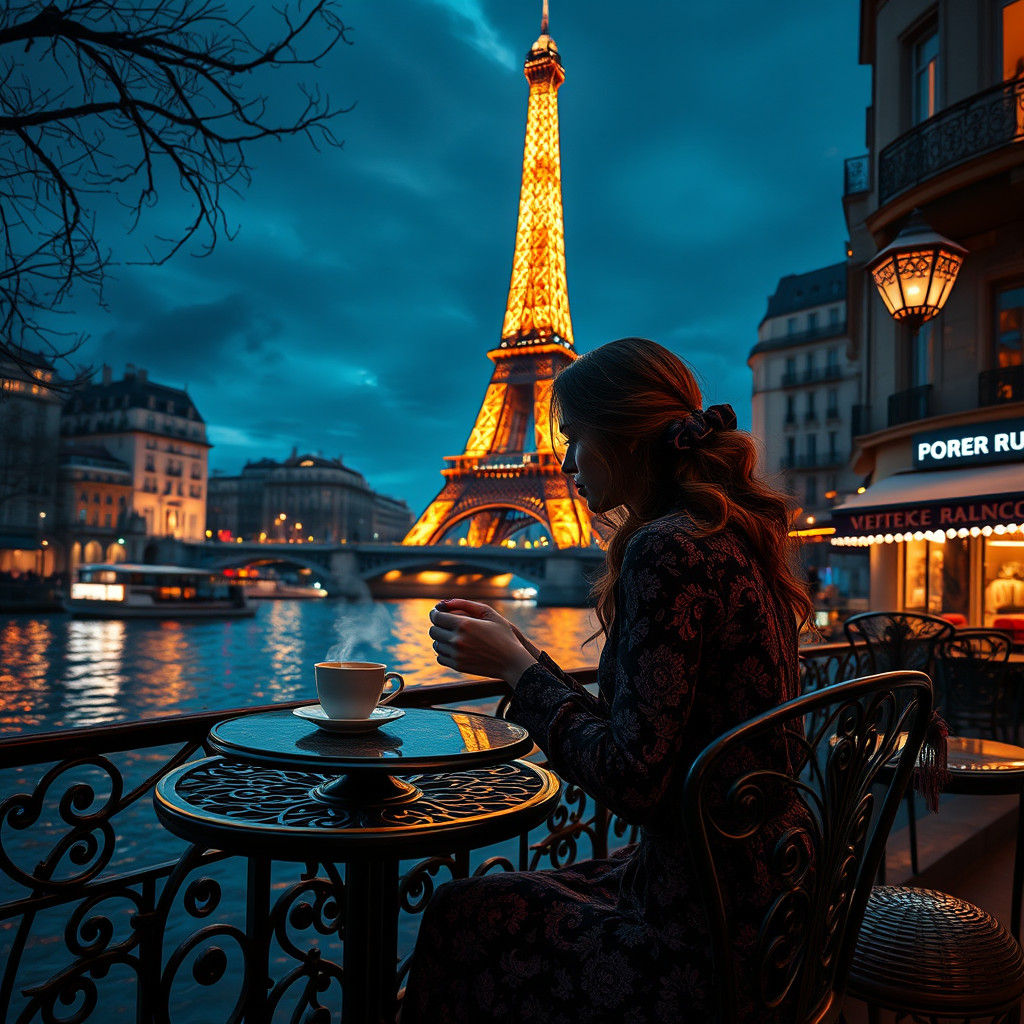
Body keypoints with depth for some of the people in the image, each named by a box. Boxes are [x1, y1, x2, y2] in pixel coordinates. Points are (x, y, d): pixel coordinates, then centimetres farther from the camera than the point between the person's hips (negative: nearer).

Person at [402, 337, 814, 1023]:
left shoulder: (666, 549, -23)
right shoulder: (734, 539, 7)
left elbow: (632, 781, -25)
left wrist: (517, 667, -14)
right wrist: (525, 655, 9)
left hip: (707, 947, -9)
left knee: (459, 916, 9)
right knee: (504, 892, 23)